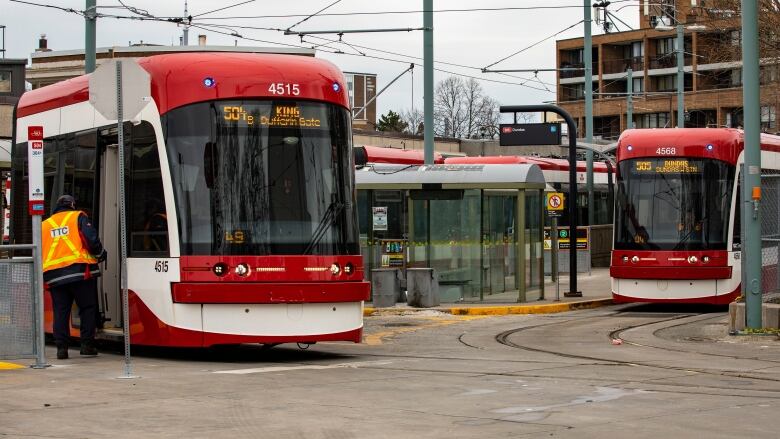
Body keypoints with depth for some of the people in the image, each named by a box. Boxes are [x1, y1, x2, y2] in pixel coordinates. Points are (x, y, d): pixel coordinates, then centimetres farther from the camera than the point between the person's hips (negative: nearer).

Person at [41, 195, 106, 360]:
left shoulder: (44, 225, 19)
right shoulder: (78, 217, 6)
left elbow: (39, 252, 19)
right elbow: (91, 239, -6)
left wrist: (43, 275, 29)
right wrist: (101, 254, 10)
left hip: (54, 275, 3)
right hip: (79, 271, -3)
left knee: (60, 312, 6)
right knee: (87, 308, 6)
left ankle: (61, 347, 0)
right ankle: (87, 344, 1)